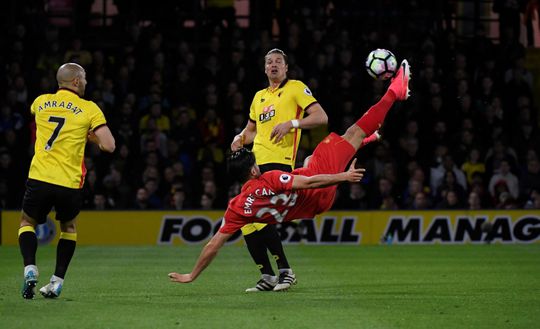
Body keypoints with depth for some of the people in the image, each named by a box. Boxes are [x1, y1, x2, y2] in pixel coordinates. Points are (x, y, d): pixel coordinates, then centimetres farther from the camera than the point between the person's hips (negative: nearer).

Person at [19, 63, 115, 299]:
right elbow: (108, 146, -7)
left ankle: (30, 269, -4)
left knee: (27, 222, 21)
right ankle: (57, 282, 15)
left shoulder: (41, 102, 9)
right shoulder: (89, 109, -1)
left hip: (39, 178, 1)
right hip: (70, 183, -1)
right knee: (68, 227, 24)